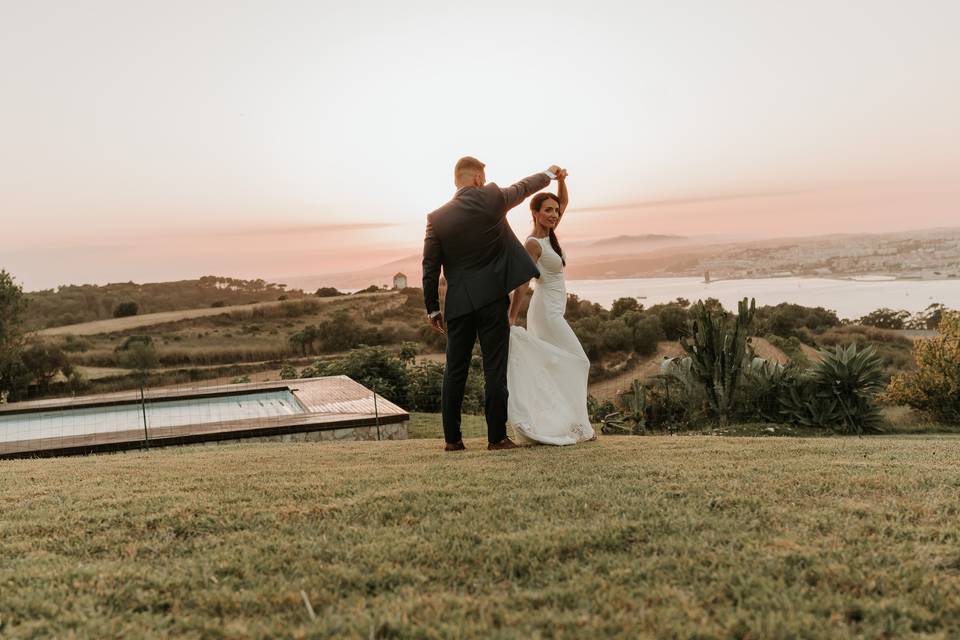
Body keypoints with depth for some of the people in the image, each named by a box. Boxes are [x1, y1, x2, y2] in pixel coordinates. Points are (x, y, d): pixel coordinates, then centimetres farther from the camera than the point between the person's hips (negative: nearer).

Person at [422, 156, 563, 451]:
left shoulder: (437, 218, -1)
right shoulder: (493, 198, -3)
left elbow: (430, 269, 1)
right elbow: (523, 188, 18)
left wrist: (432, 309, 9)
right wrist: (548, 174, 37)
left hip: (458, 304, 2)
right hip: (493, 299, -2)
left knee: (455, 371, 9)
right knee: (495, 369, 2)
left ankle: (452, 438, 13)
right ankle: (496, 436, 6)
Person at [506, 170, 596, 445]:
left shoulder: (549, 234, 8)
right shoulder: (533, 243, -15)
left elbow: (565, 202, 17)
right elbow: (522, 283, -21)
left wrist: (561, 180, -1)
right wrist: (511, 319, -25)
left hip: (549, 311, 9)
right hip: (548, 310, -9)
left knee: (549, 368, 9)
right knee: (576, 361, -7)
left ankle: (545, 422, 13)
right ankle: (572, 424, -5)